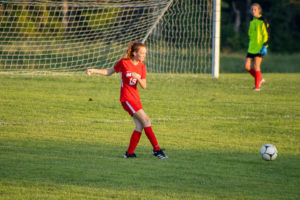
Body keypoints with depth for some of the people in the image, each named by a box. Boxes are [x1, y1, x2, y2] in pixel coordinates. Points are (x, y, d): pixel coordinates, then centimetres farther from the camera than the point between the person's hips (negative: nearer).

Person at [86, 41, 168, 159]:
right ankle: (156, 149, -8)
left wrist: (138, 78, -17)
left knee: (140, 125, -1)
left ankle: (130, 152, 7)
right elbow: (109, 72, 6)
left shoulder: (142, 67, 6)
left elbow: (144, 86, 3)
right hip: (126, 98, -6)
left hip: (135, 98, 6)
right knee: (146, 121, -12)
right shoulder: (123, 62, -7)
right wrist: (94, 71, -4)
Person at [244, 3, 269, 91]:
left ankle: (257, 86, -3)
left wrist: (264, 46, -16)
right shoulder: (252, 22, 16)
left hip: (260, 47, -7)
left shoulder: (263, 21, -5)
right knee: (247, 66, -1)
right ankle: (260, 79, 17)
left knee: (256, 66, -11)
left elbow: (266, 35, -8)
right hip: (251, 48, 7)